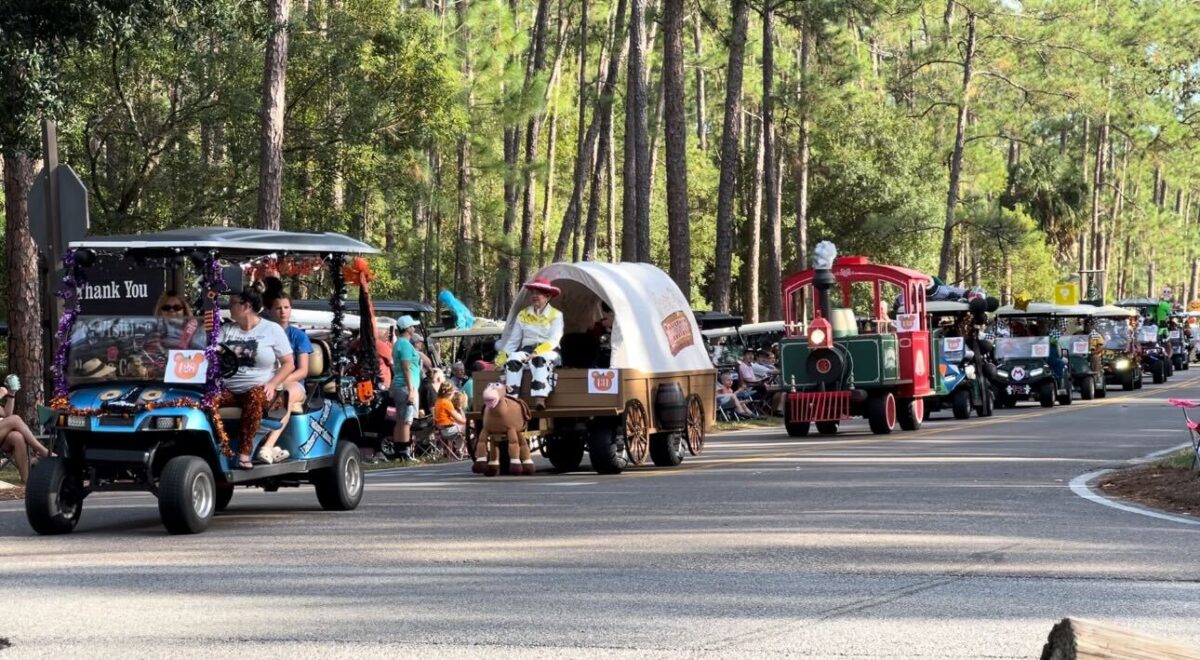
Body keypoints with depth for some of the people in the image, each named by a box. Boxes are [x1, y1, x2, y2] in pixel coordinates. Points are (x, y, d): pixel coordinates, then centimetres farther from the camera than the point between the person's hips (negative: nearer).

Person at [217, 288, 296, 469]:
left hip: (260, 389, -3)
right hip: (229, 390, 3)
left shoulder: (272, 329, 6)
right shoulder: (226, 330, 17)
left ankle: (245, 452, -37)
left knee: (254, 396, -39)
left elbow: (289, 364, 3)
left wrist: (272, 384, -12)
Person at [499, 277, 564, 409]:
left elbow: (553, 340, -8)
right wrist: (501, 359, 1)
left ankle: (539, 400, -55)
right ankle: (510, 399, -42)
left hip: (548, 351, -3)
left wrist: (537, 352, -25)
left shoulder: (556, 315, 4)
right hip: (527, 349, 3)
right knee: (513, 360, -32)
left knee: (539, 359, -40)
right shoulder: (523, 315, 15)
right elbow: (513, 340, 13)